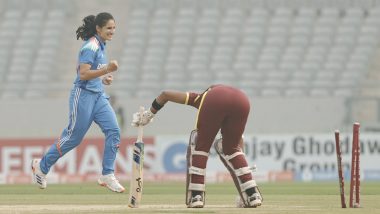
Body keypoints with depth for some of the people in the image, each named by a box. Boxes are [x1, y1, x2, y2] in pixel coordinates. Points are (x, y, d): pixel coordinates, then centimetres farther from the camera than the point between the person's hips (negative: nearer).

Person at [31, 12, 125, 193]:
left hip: (98, 96, 9)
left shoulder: (100, 45, 14)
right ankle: (41, 166, 19)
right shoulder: (91, 46, -15)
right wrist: (106, 70, -31)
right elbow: (83, 74, -24)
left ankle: (107, 176, -4)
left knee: (113, 130, -7)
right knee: (73, 137, 0)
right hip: (83, 95, -9)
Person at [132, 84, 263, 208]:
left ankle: (196, 196, 7)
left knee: (200, 146, 16)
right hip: (242, 101, 3)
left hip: (215, 101, -3)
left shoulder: (200, 98, 39)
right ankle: (253, 195, 16)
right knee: (231, 149, 23)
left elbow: (165, 94, 34)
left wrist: (149, 114, 46)